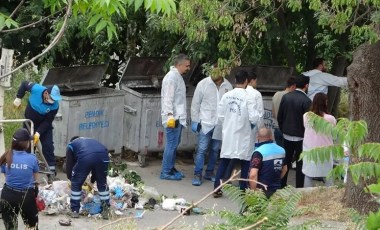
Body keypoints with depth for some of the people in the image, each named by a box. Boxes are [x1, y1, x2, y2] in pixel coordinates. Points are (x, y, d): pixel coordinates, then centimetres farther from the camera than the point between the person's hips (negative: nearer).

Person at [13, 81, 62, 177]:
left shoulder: (55, 105, -31)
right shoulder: (36, 89, -32)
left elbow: (48, 121, -23)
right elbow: (24, 84, -11)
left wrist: (38, 133, -31)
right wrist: (18, 98, -12)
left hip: (44, 125, -1)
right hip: (29, 122, 1)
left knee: (48, 146, -8)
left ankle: (52, 170, -3)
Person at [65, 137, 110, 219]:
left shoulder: (71, 145, 34)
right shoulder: (91, 141, 45)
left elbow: (69, 165, 29)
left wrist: (71, 178, 45)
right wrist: (92, 181, 53)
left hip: (85, 157, -4)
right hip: (103, 155, 4)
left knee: (76, 184, 17)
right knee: (102, 183, 24)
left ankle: (75, 211, 19)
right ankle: (105, 210, 25)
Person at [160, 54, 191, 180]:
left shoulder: (178, 76, 16)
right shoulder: (171, 77, -14)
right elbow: (168, 98, -19)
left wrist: (180, 116, 18)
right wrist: (170, 116, -24)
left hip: (178, 117, 10)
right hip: (173, 118, -10)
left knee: (174, 144, 15)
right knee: (172, 144, -8)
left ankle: (171, 168, 23)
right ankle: (166, 172, -4)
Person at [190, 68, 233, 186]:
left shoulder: (228, 86, 2)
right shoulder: (203, 84, -4)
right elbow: (195, 103, 0)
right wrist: (195, 121, -3)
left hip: (220, 124, 3)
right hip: (205, 123, -3)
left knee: (215, 150, 11)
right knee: (202, 149, -6)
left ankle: (209, 172, 23)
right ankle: (197, 174, -2)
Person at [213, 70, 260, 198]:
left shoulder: (226, 96, -3)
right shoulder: (247, 97, -15)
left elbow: (220, 115, 2)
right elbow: (254, 118, -16)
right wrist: (253, 123, 5)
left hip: (228, 134, 4)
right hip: (243, 135, -4)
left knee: (224, 162, 11)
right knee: (245, 163, 9)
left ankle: (216, 188, 9)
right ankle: (243, 190, 10)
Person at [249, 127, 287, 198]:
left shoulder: (259, 152, -19)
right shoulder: (281, 150, 3)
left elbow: (253, 175, -27)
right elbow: (284, 169, 19)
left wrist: (253, 191, -16)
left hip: (262, 191, -6)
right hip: (276, 191, 6)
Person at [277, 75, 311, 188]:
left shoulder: (285, 97, -1)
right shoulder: (306, 101, -17)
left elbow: (279, 117, 4)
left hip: (287, 136, 5)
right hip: (300, 137, -5)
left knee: (286, 162, 15)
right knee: (300, 164, 3)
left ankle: (282, 185, 19)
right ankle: (299, 188, 5)